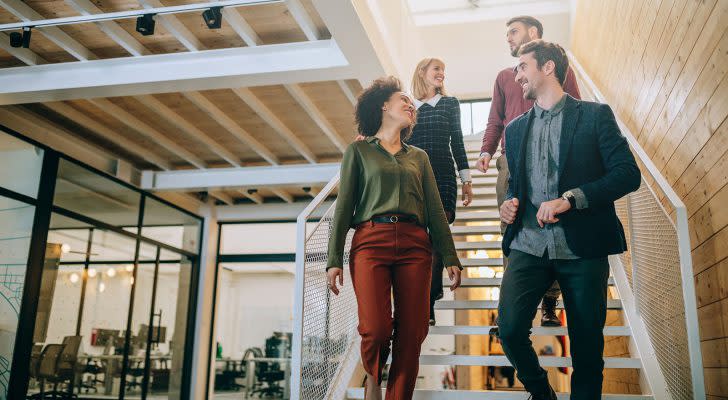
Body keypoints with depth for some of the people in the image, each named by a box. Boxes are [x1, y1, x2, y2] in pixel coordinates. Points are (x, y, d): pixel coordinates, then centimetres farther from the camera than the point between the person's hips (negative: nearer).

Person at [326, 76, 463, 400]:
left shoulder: (419, 156, 23)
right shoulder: (359, 150, 13)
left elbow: (435, 210, 18)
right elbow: (344, 206, 6)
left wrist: (450, 258, 8)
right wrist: (334, 259, -3)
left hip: (414, 245, 4)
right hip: (371, 241, -3)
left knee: (411, 335, -5)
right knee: (375, 329, -15)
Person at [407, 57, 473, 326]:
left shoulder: (450, 103, 14)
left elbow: (457, 142, 11)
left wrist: (466, 179, 5)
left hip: (443, 177, 0)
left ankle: (428, 303, -5)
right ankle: (432, 291, 9)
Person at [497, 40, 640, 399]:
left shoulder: (594, 115, 3)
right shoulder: (515, 129, 17)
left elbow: (628, 174, -6)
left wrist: (569, 199, -17)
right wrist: (510, 204, 4)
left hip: (582, 248, -3)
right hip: (528, 245, 3)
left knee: (587, 345, 3)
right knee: (509, 330, -11)